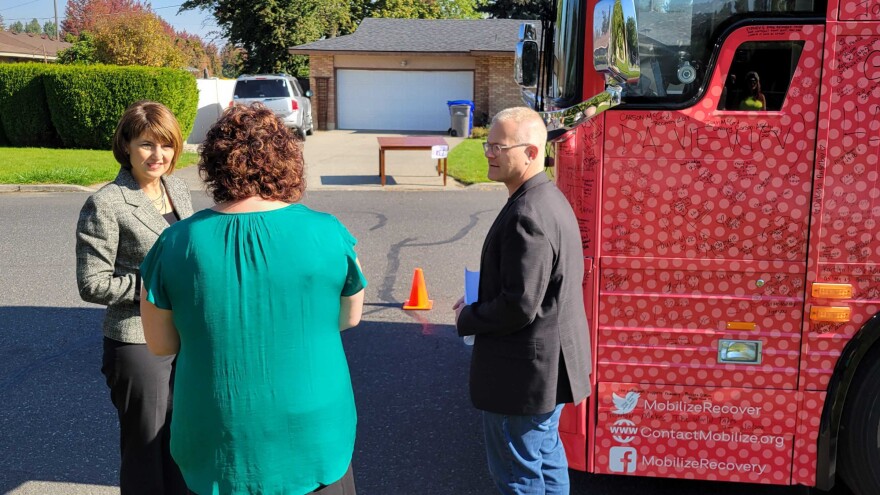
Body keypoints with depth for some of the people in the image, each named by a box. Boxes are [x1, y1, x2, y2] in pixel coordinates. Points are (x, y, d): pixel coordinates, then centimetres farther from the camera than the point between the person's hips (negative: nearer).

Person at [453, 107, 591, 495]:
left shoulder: (527, 216, -26)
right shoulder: (550, 198, 6)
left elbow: (519, 306, -27)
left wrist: (467, 318, -10)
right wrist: (481, 300, 7)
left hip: (523, 373, -10)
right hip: (553, 362, 10)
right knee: (546, 459, 24)